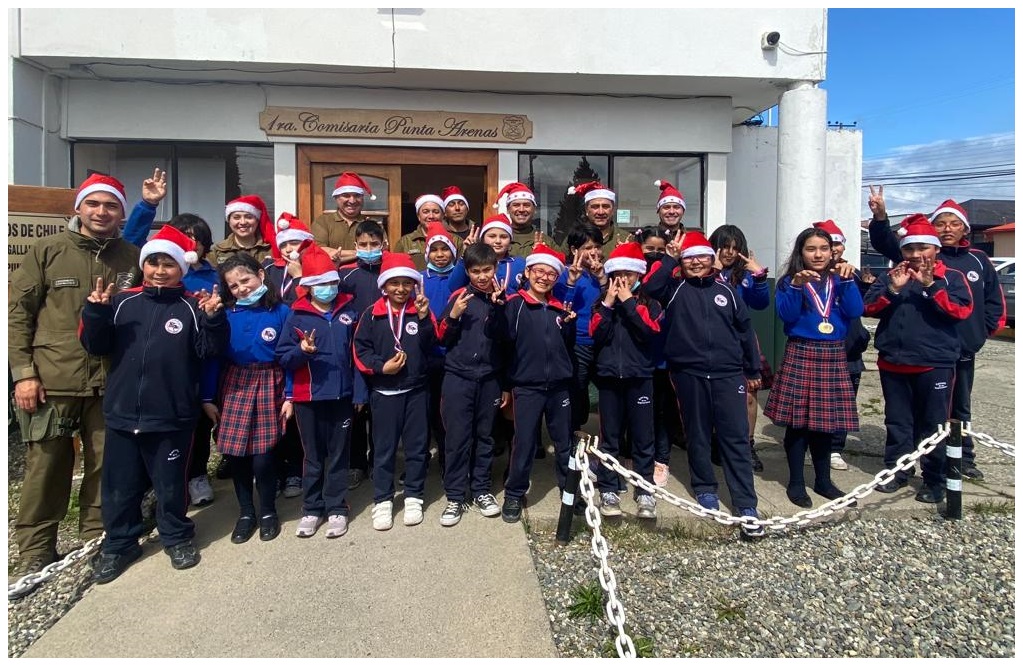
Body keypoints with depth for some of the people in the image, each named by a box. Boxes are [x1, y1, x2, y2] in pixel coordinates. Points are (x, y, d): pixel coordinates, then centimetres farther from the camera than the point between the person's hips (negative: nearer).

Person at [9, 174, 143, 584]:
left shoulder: (131, 258, 7)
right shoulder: (47, 251, 3)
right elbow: (18, 312, 2)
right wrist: (23, 372, -5)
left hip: (110, 384, 2)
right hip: (51, 382, -1)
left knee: (105, 467, 8)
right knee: (45, 469, 5)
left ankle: (97, 542, 25)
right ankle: (35, 553, 21)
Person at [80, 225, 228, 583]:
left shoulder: (192, 307, -3)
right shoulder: (123, 302, 5)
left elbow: (210, 350, -9)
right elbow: (96, 346, 3)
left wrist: (213, 319, -24)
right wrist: (96, 311, -12)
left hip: (172, 416, -3)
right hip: (122, 413, 3)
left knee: (171, 484, 11)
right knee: (119, 486, 14)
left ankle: (177, 537, 31)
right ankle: (119, 544, 32)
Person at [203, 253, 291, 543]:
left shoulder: (281, 312, -2)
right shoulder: (225, 314, 1)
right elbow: (213, 356, 4)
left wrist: (289, 397, -4)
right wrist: (208, 398, 1)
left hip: (268, 386, -2)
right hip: (234, 386, 2)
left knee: (263, 454, -3)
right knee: (236, 452, 4)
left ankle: (268, 512, 19)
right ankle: (245, 512, 24)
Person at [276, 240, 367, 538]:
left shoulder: (348, 311, 2)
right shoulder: (297, 315, -3)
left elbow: (357, 354, 3)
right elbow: (282, 357, -4)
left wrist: (359, 392, 1)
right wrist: (302, 351, -24)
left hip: (342, 395, 1)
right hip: (308, 396, -1)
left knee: (338, 455, 11)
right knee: (313, 456, 12)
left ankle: (336, 509, 23)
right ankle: (311, 509, 26)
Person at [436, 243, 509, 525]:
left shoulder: (501, 299, 4)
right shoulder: (459, 297, 0)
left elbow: (506, 340, -4)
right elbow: (442, 339, 1)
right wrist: (453, 316, -14)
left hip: (489, 379, 2)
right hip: (458, 377, -2)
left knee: (484, 436, 11)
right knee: (457, 438, 1)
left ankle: (481, 490, 25)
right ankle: (455, 497, 11)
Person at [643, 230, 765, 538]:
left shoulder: (725, 290, 11)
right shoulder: (675, 288, 5)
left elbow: (744, 329, 16)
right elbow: (649, 287, -17)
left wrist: (753, 370, 17)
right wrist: (670, 258, -16)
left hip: (728, 373, 1)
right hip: (689, 373, -1)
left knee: (736, 437, -2)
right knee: (697, 435, 11)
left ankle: (746, 506, 1)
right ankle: (705, 489, 29)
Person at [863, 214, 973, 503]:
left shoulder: (951, 277, 2)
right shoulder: (889, 277, 10)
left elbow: (962, 310, -12)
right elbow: (869, 308, 0)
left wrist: (930, 286, -20)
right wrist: (893, 289, -15)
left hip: (935, 365, -3)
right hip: (893, 363, 3)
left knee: (933, 424, 3)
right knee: (897, 422, 11)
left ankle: (934, 480, 14)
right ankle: (896, 471, 23)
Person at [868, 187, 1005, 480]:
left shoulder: (978, 260, 7)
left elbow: (994, 299, 16)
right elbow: (886, 243, -18)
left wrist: (984, 329, 6)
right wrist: (880, 217, -35)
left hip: (965, 348, 4)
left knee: (961, 407, 19)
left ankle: (964, 459, 34)